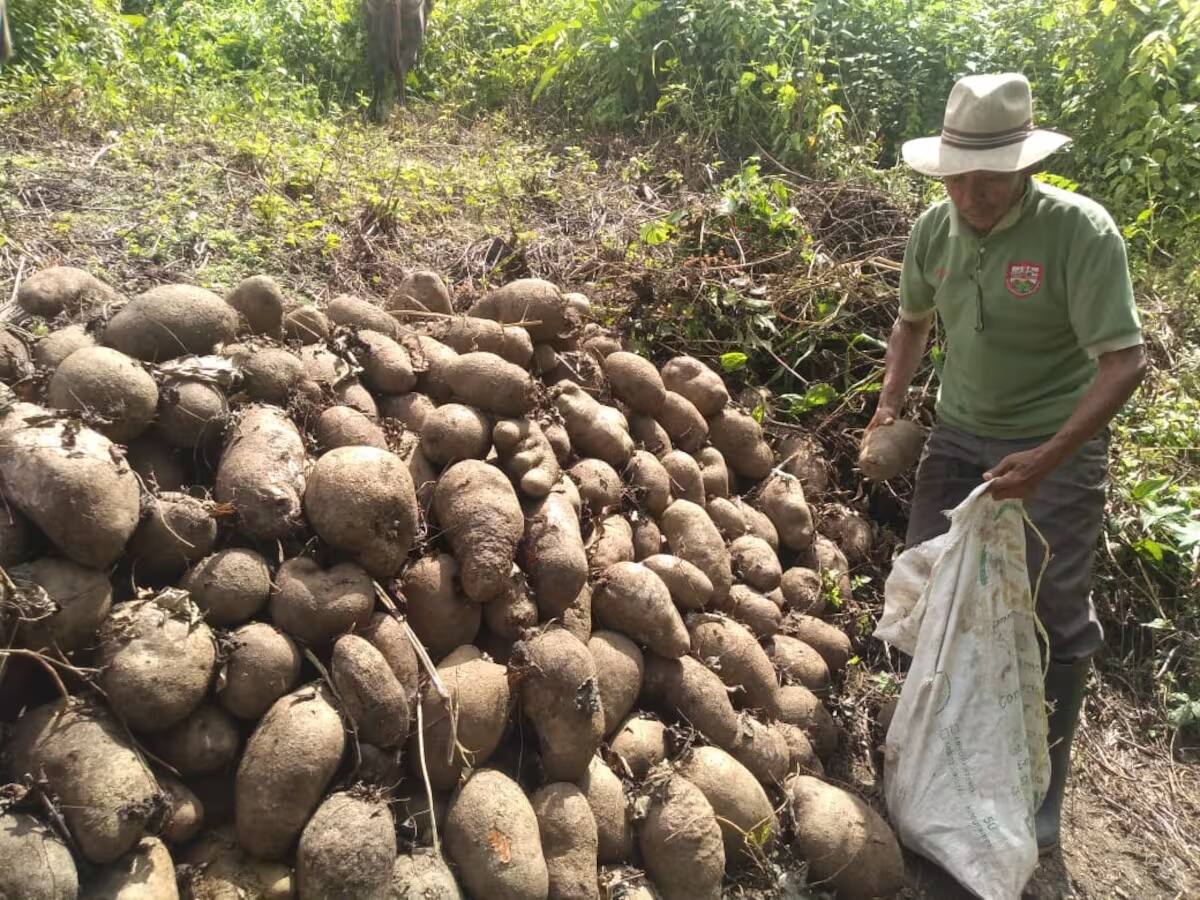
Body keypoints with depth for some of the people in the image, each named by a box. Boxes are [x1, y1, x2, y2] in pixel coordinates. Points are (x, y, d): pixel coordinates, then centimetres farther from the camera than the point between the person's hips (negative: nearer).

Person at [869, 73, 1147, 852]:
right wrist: (891, 405, -1)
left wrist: (1048, 458, -32)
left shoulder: (1081, 232, -22)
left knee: (1054, 620, 4)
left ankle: (1042, 788, 25)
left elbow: (1124, 363, -23)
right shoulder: (936, 227, -6)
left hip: (1057, 446, -5)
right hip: (959, 435, 5)